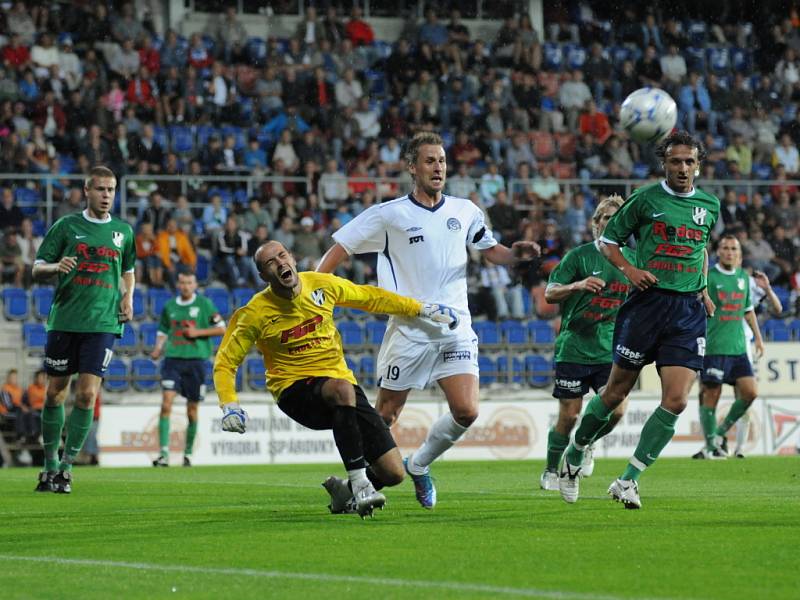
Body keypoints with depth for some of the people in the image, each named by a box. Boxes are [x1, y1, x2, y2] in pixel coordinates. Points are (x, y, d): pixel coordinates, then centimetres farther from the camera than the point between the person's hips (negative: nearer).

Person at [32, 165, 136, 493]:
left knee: (87, 394, -10)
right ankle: (50, 463, 18)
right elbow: (37, 268, 4)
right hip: (64, 320, 0)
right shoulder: (66, 226, 4)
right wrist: (57, 266, -17)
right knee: (55, 393, 4)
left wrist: (128, 298, 9)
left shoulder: (123, 231, 11)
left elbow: (128, 270, 27)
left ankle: (67, 466, -3)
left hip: (103, 323, 1)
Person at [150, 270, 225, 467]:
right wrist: (158, 349, 1)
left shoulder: (204, 304, 2)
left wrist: (198, 332, -9)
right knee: (166, 404, -15)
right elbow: (162, 331, 20)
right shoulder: (169, 307, 10)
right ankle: (164, 453, -17)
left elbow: (221, 329, 2)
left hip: (196, 360, -1)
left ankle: (188, 453, 21)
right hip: (173, 358, 1)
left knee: (192, 410, 5)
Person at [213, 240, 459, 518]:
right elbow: (225, 363, -2)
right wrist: (229, 406, -19)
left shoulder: (322, 284, -3)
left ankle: (344, 491, 25)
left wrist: (423, 309, 16)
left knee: (393, 473, -8)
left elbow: (369, 297, 14)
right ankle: (359, 484, -36)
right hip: (295, 389, -4)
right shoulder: (256, 313, -10)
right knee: (343, 389, -42)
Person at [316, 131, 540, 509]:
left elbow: (491, 250, 20)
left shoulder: (464, 211, 9)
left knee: (466, 412, -10)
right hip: (408, 331, -3)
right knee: (385, 415, 0)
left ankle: (419, 465, 16)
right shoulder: (389, 215, -2)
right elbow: (341, 248, 1)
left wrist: (516, 254, -2)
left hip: (455, 328, 3)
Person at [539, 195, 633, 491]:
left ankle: (586, 445, 21)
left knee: (616, 409, -11)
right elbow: (549, 293, -4)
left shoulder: (632, 259, 9)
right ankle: (551, 471, 19)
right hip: (574, 347, -3)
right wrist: (578, 285, -22)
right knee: (569, 416, -3)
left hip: (611, 351, 3)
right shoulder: (579, 255, -2)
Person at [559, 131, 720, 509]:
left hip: (688, 311, 3)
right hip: (647, 304, -3)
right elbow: (607, 241, 5)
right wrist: (630, 269, -12)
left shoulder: (710, 205, 10)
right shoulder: (645, 199, -2)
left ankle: (628, 481, -3)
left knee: (676, 401, -10)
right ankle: (573, 457, 29)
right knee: (616, 393, 5)